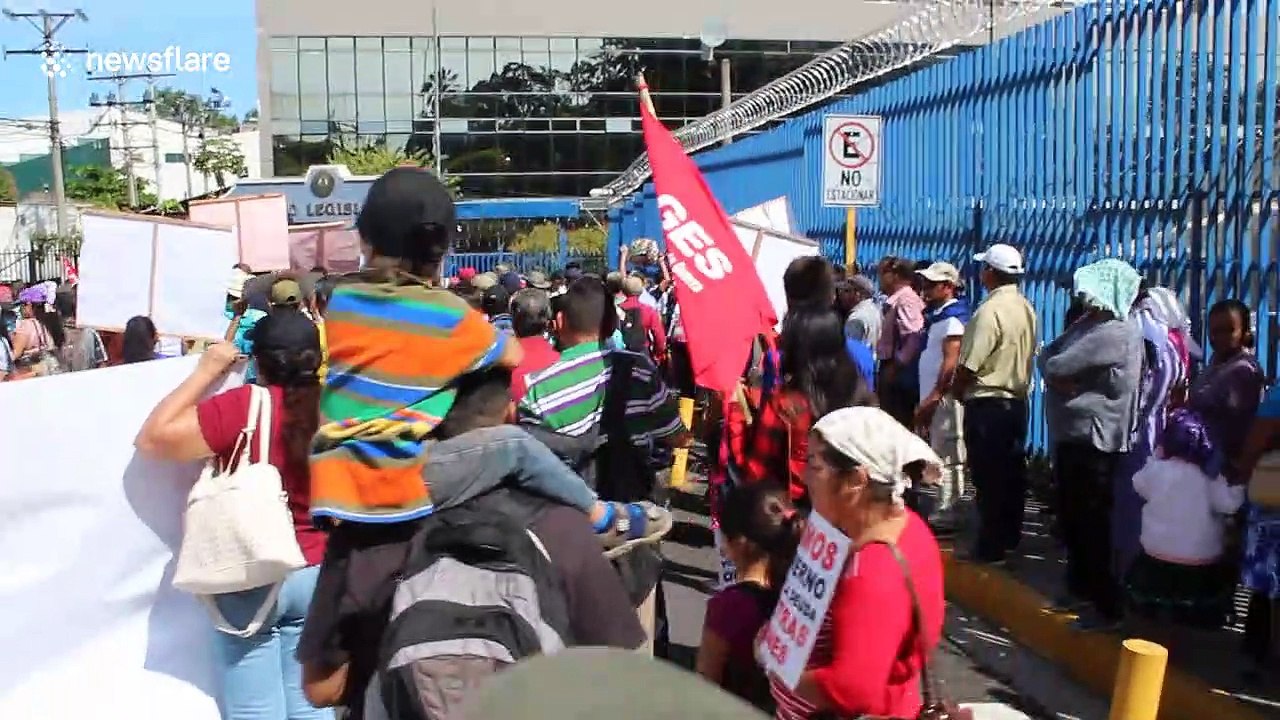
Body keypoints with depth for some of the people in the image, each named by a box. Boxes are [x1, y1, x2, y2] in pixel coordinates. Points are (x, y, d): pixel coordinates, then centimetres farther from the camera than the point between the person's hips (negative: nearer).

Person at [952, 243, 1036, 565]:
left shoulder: (989, 311, -20)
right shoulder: (1026, 308, 7)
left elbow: (968, 366, -18)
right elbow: (1026, 357, 12)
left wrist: (956, 391, 0)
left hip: (987, 404, -8)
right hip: (1017, 400, 8)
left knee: (988, 477, -1)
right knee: (1012, 472, 15)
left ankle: (990, 547, 4)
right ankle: (1010, 536, 26)